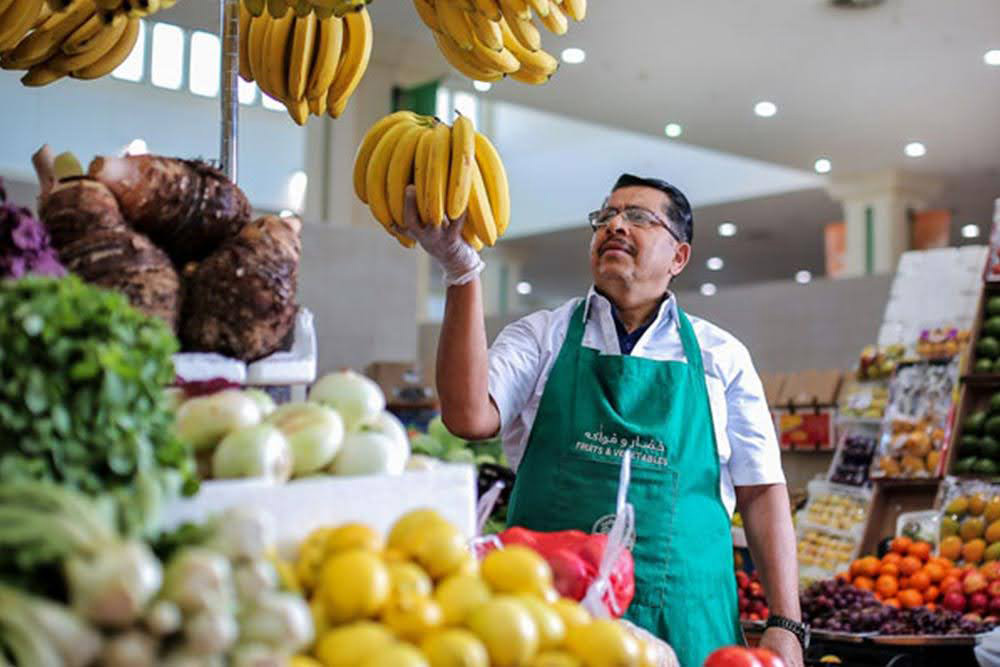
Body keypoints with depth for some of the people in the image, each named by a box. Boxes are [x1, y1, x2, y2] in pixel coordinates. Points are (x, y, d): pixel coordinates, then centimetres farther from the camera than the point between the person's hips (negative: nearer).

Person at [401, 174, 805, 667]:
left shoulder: (721, 357, 7)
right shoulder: (541, 336, 5)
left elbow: (762, 491, 6)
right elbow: (470, 416, -13)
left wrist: (785, 625, -1)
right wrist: (462, 273, -20)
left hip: (684, 620, 1)